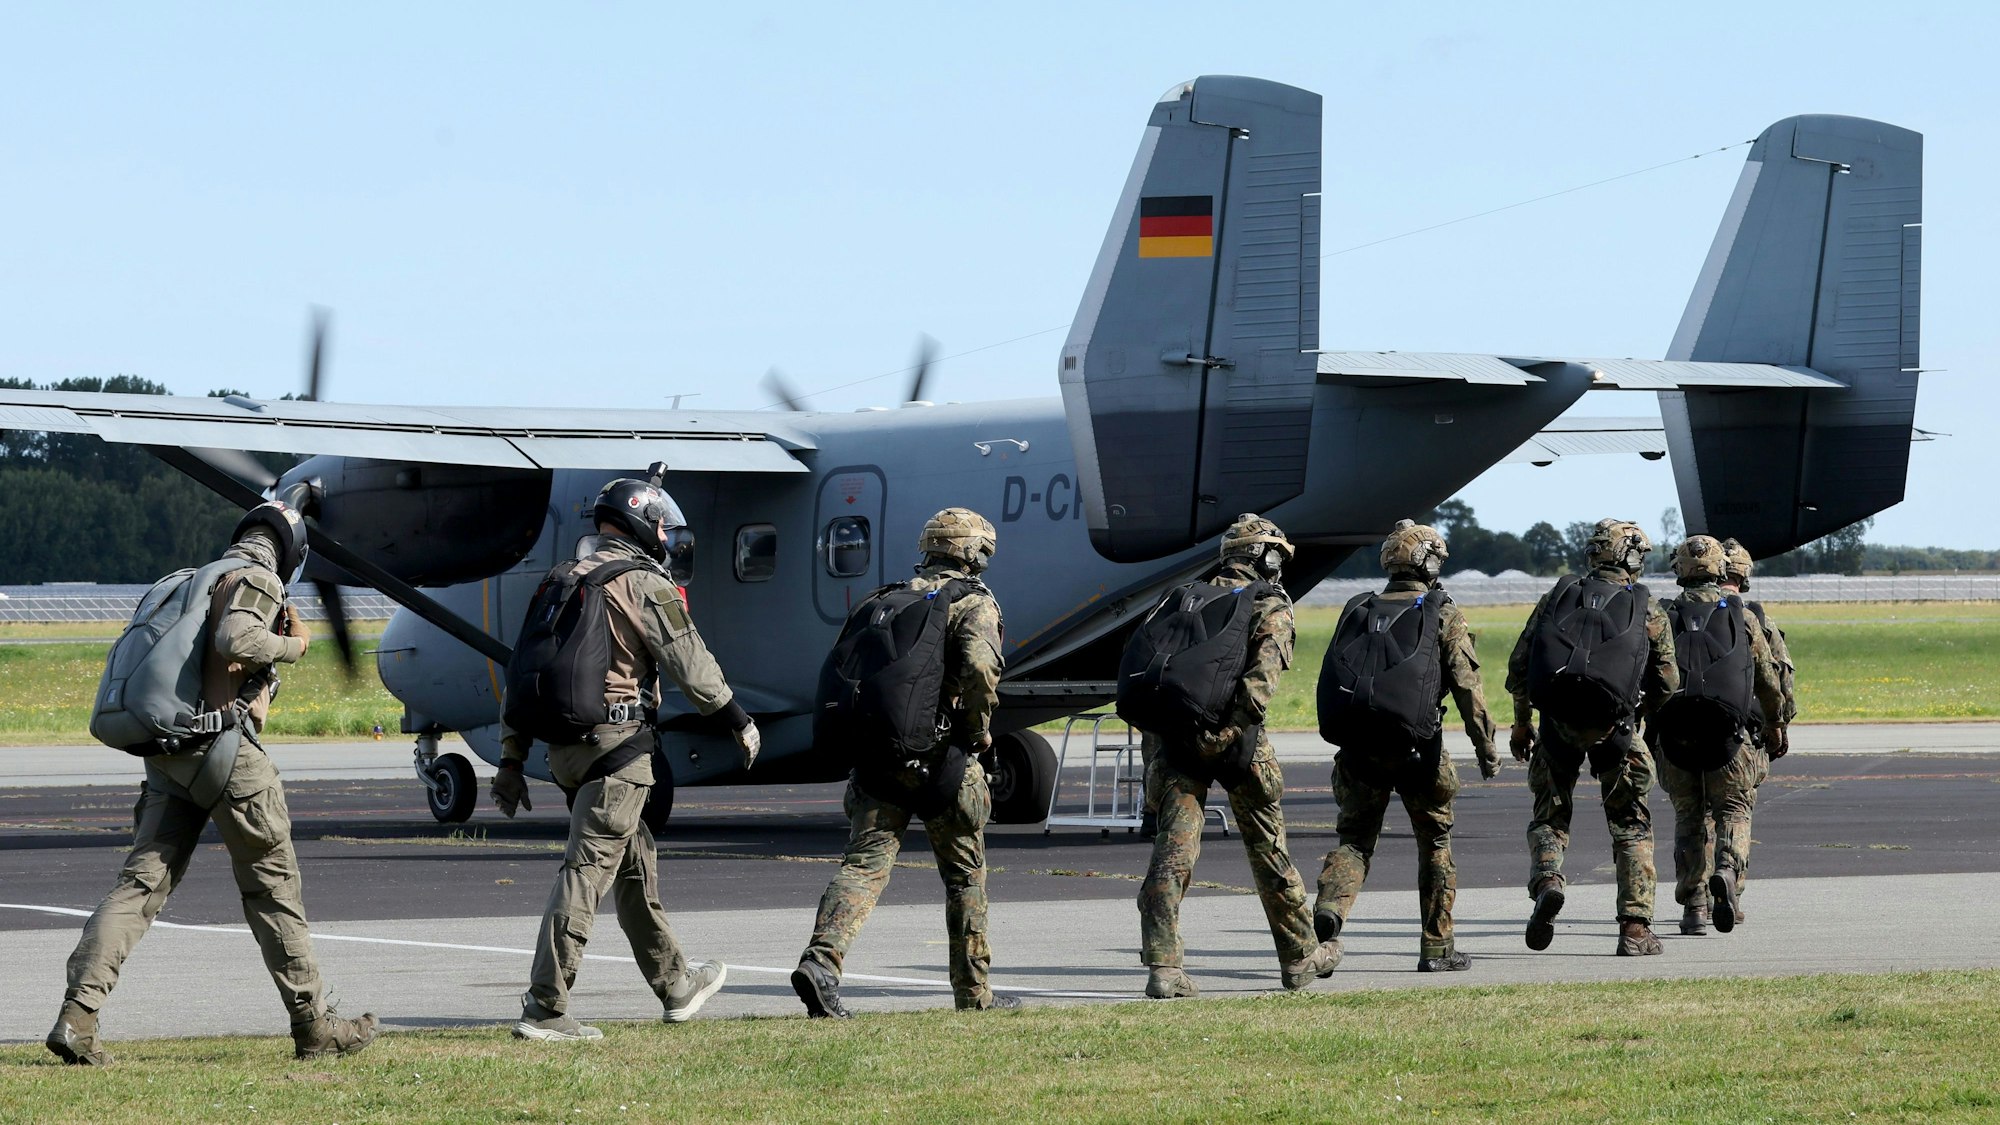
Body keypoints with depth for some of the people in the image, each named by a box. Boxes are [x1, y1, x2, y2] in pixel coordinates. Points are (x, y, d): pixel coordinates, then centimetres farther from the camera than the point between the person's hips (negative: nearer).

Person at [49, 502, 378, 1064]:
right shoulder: (258, 582, -5)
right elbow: (236, 639, -25)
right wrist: (291, 646, -8)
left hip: (166, 750, 7)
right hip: (226, 745, -7)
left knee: (141, 882, 0)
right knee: (273, 885, 5)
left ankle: (77, 1014, -15)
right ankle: (314, 1024, 12)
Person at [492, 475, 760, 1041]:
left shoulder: (561, 581, 16)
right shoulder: (644, 584, -7)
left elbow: (523, 673, 15)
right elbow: (691, 666, -9)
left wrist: (512, 758, 17)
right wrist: (739, 722, 4)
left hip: (564, 745, 8)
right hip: (617, 743, -8)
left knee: (635, 861, 21)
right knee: (587, 869, -10)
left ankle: (675, 983, 34)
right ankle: (544, 1008, -15)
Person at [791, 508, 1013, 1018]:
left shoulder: (894, 598, 17)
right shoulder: (975, 604, -2)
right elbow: (980, 667, -21)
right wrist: (979, 729, -7)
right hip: (937, 757, -4)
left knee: (864, 862, -3)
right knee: (966, 872, 11)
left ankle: (821, 961, -25)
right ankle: (974, 991, 19)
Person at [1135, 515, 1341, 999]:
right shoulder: (1271, 608, 2)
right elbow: (1262, 675, -15)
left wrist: (1158, 731, 10)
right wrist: (1230, 729, -22)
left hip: (1178, 736, 3)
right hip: (1235, 743, -3)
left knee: (1173, 850, -1)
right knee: (1269, 850, 12)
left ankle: (1163, 965, -12)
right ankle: (1300, 955, 25)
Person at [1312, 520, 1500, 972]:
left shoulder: (1358, 610, 10)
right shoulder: (1444, 616, -1)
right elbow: (1467, 686, -6)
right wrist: (1485, 747, -2)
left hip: (1360, 744, 2)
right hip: (1418, 746, -2)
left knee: (1355, 837, 8)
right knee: (1435, 842, 12)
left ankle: (1331, 905, -21)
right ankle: (1436, 947, 14)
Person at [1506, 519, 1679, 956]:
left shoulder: (1559, 594, 12)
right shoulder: (1646, 608, 7)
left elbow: (1519, 662, 9)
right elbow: (1668, 681, 6)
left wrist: (1521, 723, 19)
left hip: (1558, 721, 1)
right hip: (1614, 723, -1)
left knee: (1549, 817, 17)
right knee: (1631, 826, 11)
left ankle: (1546, 882, -13)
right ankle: (1635, 928, 6)